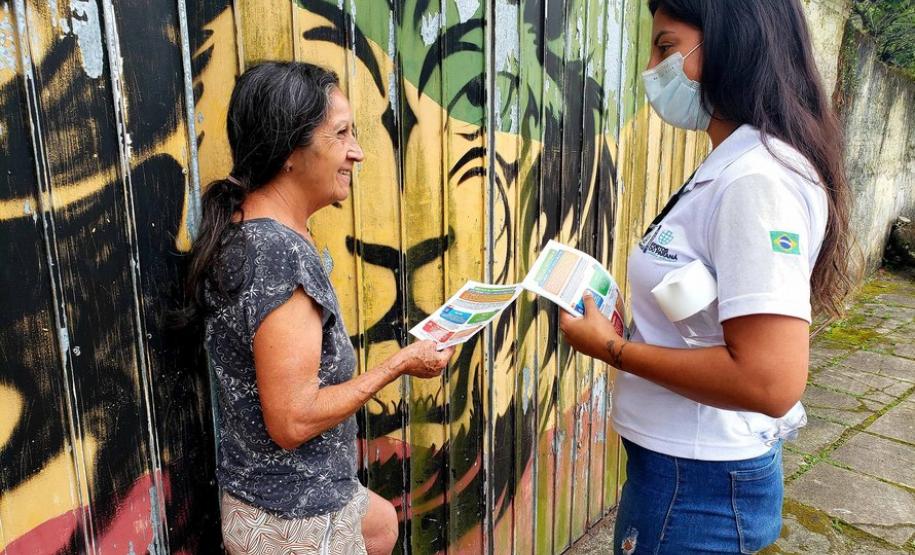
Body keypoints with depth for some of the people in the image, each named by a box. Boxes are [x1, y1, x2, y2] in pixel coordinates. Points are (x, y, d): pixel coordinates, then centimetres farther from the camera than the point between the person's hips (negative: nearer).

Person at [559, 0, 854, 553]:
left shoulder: (757, 179, -24)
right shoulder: (732, 165, 6)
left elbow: (771, 381, -29)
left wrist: (613, 349, -20)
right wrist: (626, 326, 0)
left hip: (700, 485, -9)